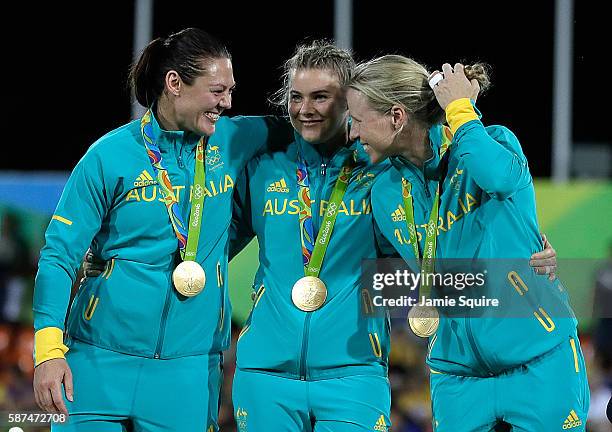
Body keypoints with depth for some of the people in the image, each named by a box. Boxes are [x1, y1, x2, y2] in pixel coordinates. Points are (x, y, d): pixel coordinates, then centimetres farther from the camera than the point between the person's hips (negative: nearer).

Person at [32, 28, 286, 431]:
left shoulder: (233, 141, 5)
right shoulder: (111, 155, -6)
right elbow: (60, 254, -5)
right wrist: (49, 349, -15)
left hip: (187, 371, 3)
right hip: (101, 363, -3)